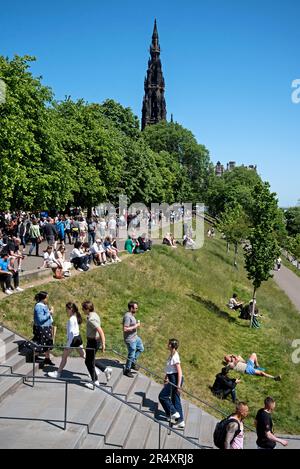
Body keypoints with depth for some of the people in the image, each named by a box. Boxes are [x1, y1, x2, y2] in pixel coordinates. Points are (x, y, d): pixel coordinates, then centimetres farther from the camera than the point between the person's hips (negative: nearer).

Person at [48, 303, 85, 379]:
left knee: (64, 356, 4)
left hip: (73, 339, -9)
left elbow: (71, 332, -20)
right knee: (83, 355, 13)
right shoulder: (76, 317, 9)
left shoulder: (71, 319, -19)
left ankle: (58, 373, 14)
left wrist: (68, 345, -17)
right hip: (78, 337, 9)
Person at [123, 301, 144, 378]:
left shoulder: (132, 315, 4)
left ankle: (133, 362, 37)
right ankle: (127, 370, 22)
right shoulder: (127, 316, -27)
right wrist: (135, 326, -25)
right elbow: (125, 329, -31)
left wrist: (137, 324, 7)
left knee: (140, 348, 25)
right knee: (131, 355, 4)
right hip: (130, 340, -10)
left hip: (135, 337, 10)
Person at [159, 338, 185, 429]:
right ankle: (180, 422, 16)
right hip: (172, 378, 9)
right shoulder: (172, 355, 9)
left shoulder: (175, 357, -19)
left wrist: (178, 385, -21)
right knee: (175, 399, 12)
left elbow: (179, 371, -21)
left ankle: (174, 413, 8)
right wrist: (166, 377, 25)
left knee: (162, 396, 1)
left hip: (175, 379, -9)